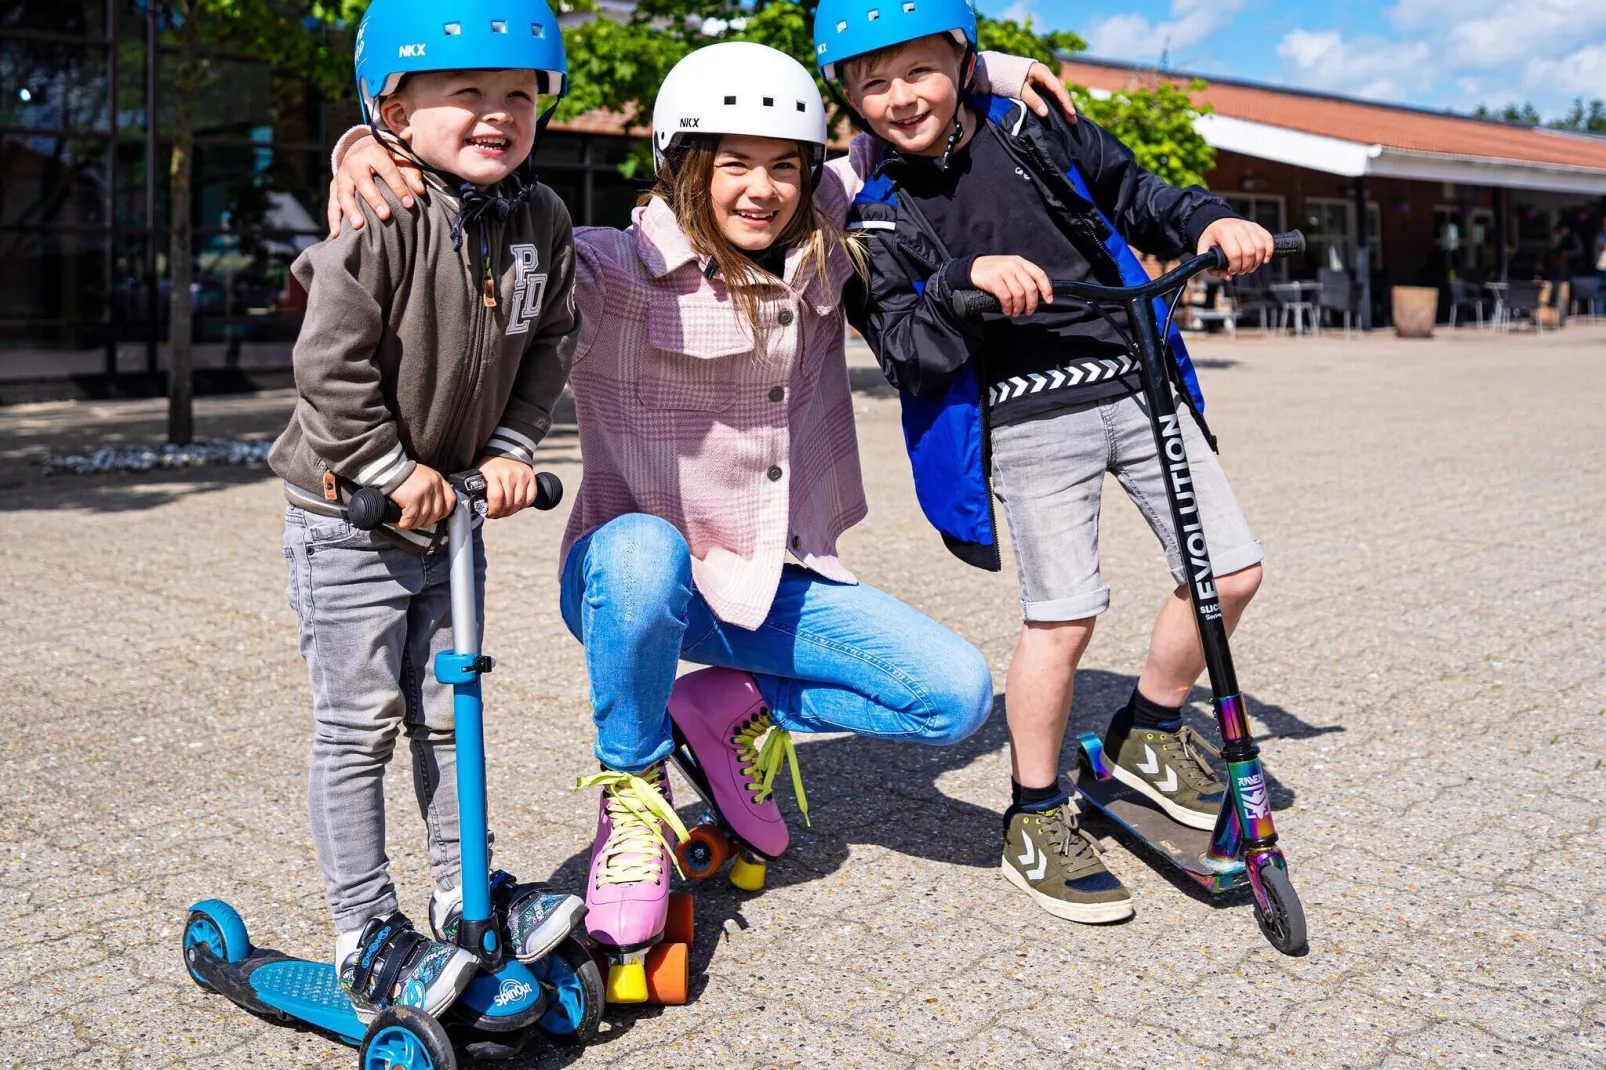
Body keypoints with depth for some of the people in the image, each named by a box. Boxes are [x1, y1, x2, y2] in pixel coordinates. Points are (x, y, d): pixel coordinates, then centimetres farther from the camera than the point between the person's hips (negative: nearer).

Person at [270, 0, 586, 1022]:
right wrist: (390, 469, -16)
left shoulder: (541, 220, -1)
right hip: (348, 515, -5)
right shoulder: (382, 223, -21)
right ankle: (367, 934, 11)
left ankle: (466, 891, 28)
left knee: (447, 713, 14)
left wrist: (511, 448, -2)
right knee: (359, 724, 0)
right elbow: (332, 366, -20)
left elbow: (549, 344, 7)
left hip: (452, 508, 6)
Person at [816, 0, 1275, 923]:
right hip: (1029, 422, -4)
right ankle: (1037, 822, 10)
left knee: (1231, 571, 2)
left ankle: (1148, 736, 26)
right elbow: (910, 358, -10)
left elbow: (1137, 196, 18)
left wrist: (1210, 223, 0)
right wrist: (965, 282, -26)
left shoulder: (1034, 135, 6)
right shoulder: (880, 220, 1)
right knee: (1062, 617, -11)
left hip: (1136, 387, 4)